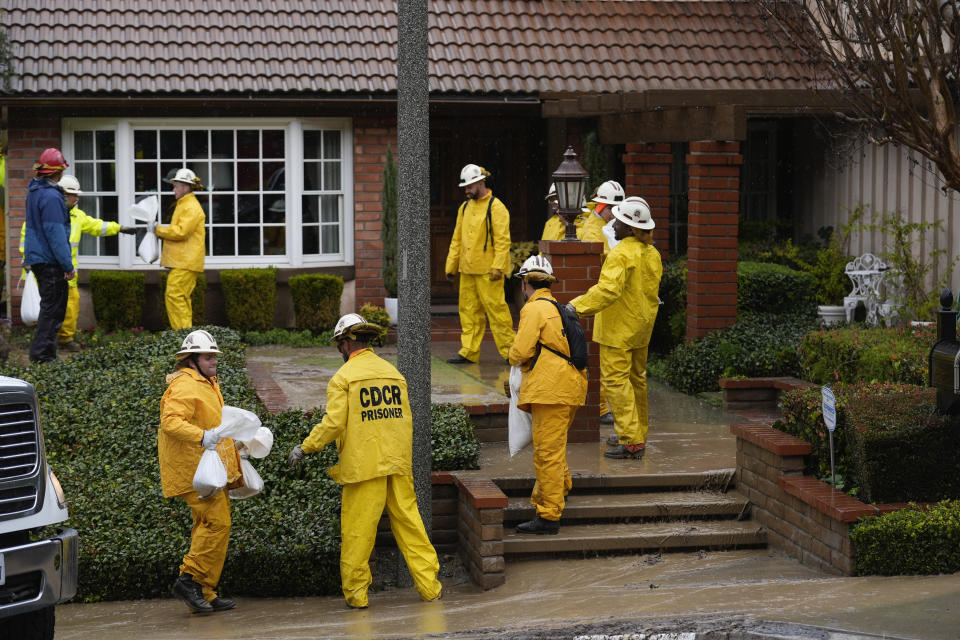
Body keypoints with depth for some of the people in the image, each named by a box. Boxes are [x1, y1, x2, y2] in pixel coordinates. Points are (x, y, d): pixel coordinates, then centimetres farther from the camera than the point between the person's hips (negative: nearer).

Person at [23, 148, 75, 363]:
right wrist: (68, 265, -19)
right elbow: (55, 234, -22)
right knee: (52, 307, -4)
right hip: (50, 261, -10)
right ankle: (42, 355, -3)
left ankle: (42, 352, 22)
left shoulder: (34, 191, 10)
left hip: (36, 257, 10)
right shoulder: (51, 196, -20)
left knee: (50, 305, 17)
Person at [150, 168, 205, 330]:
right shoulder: (183, 205, 21)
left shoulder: (192, 208, -13)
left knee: (174, 295, -14)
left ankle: (183, 330, -15)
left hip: (185, 262, -11)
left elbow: (181, 232, -22)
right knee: (182, 297, 11)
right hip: (181, 261, 11)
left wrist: (158, 229, -13)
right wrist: (160, 231, 12)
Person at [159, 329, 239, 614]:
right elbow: (170, 422, -27)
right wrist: (202, 436, -37)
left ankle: (205, 594, 13)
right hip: (194, 470, -11)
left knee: (208, 526, 10)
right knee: (217, 522, -16)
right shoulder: (184, 386, -13)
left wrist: (233, 442, 25)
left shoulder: (206, 384, 21)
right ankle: (190, 579, -12)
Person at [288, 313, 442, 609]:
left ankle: (355, 593, 7)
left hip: (364, 466, -5)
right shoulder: (392, 372, 12)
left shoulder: (343, 377, -5)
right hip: (398, 464, 5)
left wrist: (304, 448, 1)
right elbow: (406, 419, 14)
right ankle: (429, 586, 6)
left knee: (357, 531, 2)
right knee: (408, 522, 7)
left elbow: (333, 424, -11)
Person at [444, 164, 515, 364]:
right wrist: (451, 265, 15)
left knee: (495, 308, -6)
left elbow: (503, 240, -13)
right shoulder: (465, 207, 15)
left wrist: (498, 267, -19)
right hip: (467, 269, 7)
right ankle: (469, 352, 13)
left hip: (488, 271, -7)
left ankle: (509, 349, 3)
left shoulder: (496, 207, -8)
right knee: (468, 310, 8)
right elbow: (457, 239, 19)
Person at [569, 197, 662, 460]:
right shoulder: (652, 253, 9)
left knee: (615, 380, -7)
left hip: (619, 330, -9)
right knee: (637, 379, 17)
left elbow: (608, 291, -28)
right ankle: (638, 435, 26)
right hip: (641, 329, 9)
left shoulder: (621, 254, -19)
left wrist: (576, 307, -26)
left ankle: (632, 440, -11)